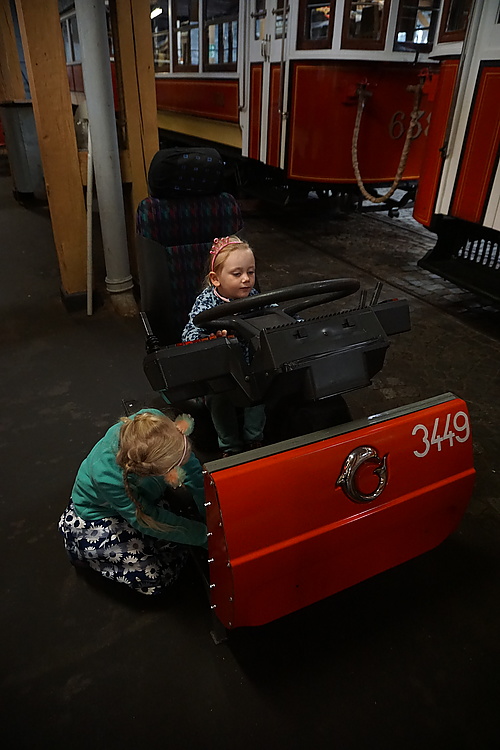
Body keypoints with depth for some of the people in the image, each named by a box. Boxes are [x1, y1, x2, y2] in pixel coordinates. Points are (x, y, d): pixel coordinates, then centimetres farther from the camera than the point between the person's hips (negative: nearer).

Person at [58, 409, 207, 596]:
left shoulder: (154, 419, -34)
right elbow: (146, 520, -27)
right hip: (97, 516, -5)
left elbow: (192, 469, -19)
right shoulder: (107, 477, -43)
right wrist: (204, 535, -24)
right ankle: (86, 554, 12)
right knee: (156, 577, -9)